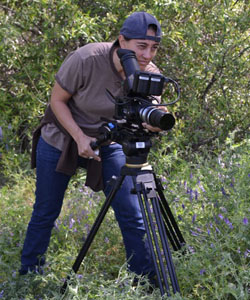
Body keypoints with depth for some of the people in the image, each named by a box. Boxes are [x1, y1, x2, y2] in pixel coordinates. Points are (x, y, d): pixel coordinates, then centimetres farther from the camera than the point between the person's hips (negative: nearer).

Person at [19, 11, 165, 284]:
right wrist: (80, 138, -26)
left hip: (108, 144, 3)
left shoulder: (149, 74, -19)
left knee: (131, 216, -5)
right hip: (61, 139, -2)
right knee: (45, 213, 9)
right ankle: (28, 276, 30)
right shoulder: (86, 60, -30)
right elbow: (57, 100, -16)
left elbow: (155, 116, -16)